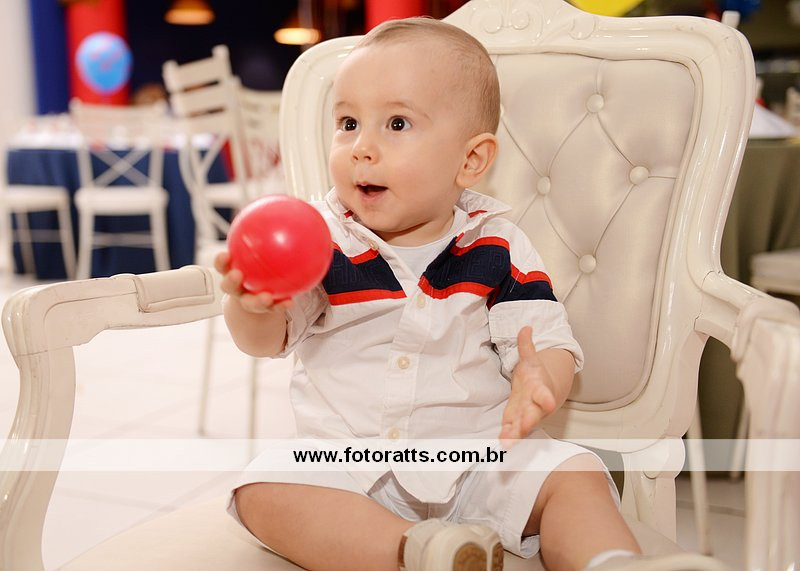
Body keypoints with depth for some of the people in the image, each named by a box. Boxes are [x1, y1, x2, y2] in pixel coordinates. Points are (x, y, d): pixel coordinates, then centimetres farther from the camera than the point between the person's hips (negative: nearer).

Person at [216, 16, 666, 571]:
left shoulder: (497, 247, -3)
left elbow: (549, 341, -3)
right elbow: (267, 338, -9)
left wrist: (539, 382, -30)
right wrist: (252, 305, -35)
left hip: (480, 457, 0)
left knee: (575, 474, -22)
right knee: (263, 491, -25)